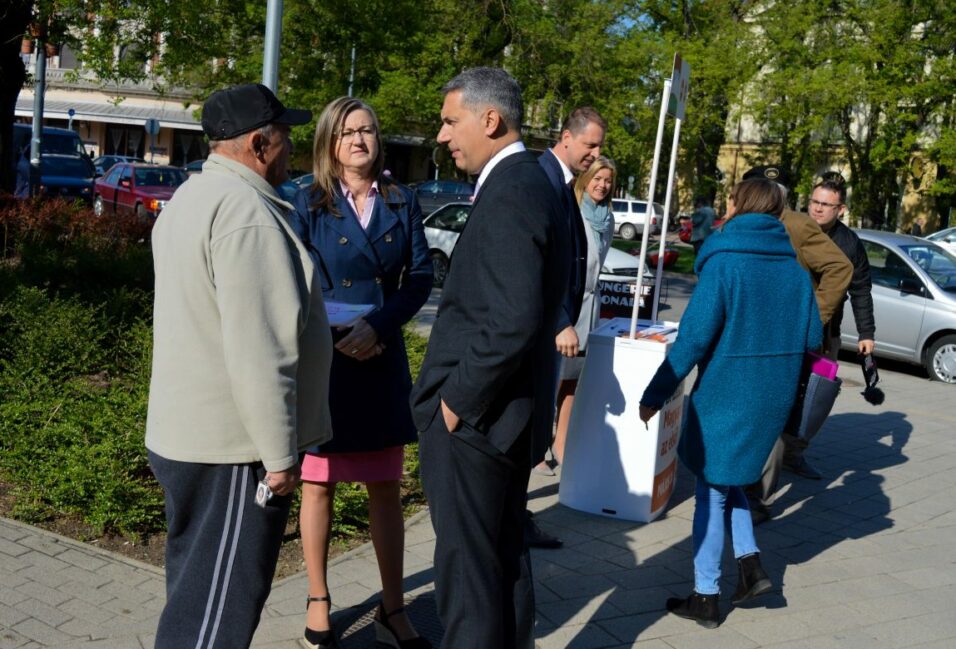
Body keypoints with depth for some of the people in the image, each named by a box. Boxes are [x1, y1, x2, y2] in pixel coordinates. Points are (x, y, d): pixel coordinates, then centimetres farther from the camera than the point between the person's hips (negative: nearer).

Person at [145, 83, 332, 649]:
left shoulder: (192, 196, 13)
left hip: (186, 431, 10)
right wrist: (281, 454, -18)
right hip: (234, 444, -10)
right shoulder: (247, 210, -20)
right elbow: (259, 351, -24)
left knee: (197, 589, 22)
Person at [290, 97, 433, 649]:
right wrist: (337, 336, -17)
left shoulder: (403, 201, 4)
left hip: (383, 361, 2)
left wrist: (377, 326, -15)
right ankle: (318, 601, 24)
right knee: (319, 485, 9)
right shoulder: (310, 203, -1)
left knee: (386, 488, 7)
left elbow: (421, 275, -1)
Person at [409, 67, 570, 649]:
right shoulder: (533, 184, 11)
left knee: (469, 571, 4)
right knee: (506, 557, 22)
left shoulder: (508, 196, -20)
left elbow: (513, 323, -29)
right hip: (508, 414, 10)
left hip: (475, 422, -10)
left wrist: (458, 401, -17)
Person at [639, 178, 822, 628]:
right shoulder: (795, 269, 3)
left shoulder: (724, 263, -14)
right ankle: (750, 563, 15)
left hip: (726, 393, -6)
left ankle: (706, 598, 14)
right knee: (725, 478, 24)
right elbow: (813, 338, 7)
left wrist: (654, 395, -14)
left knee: (712, 489, 7)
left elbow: (693, 338, -20)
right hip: (775, 395, 6)